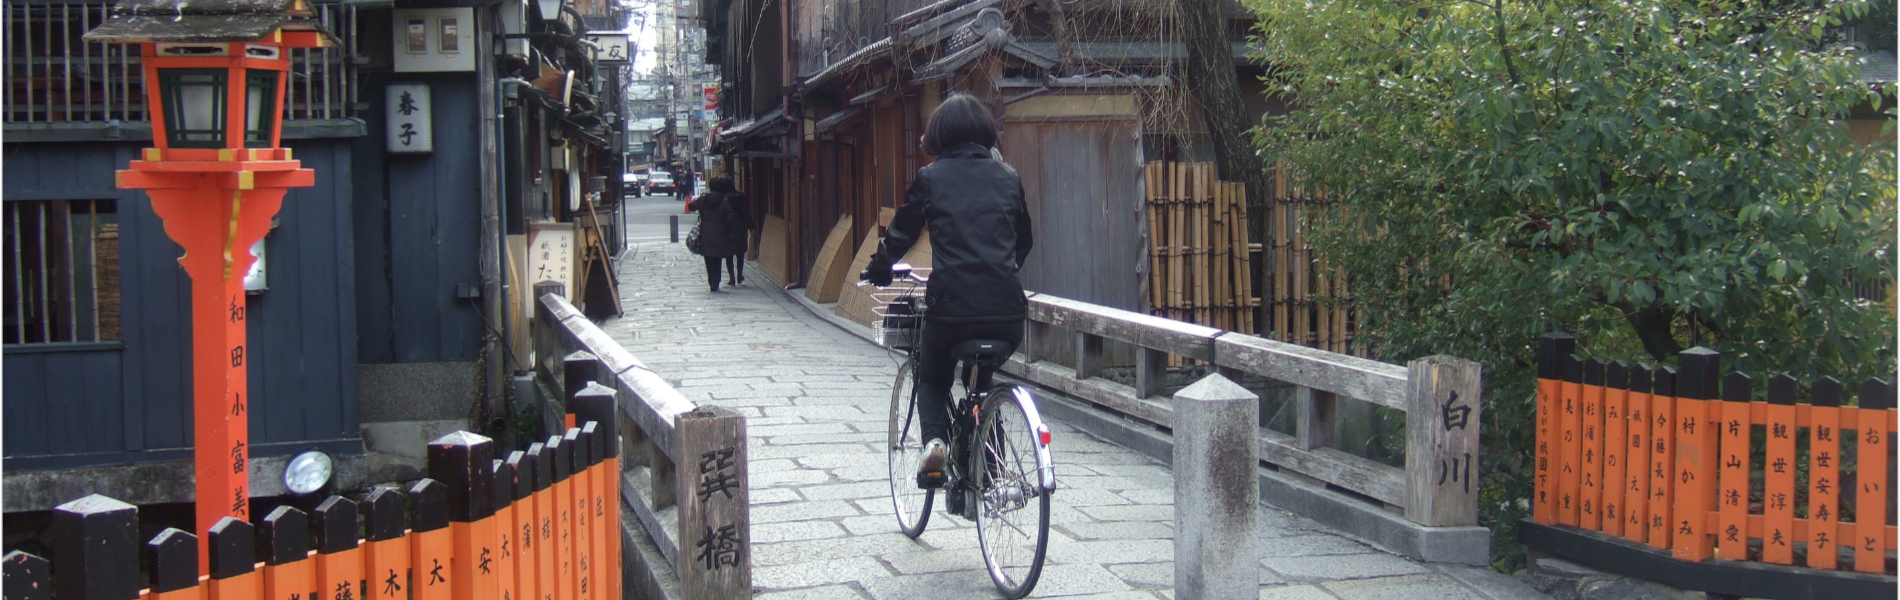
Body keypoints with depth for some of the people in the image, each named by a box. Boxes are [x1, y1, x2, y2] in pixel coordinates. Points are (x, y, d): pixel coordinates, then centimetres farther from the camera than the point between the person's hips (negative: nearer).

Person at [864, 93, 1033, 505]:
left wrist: (877, 271, 30)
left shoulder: (931, 178, 3)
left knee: (932, 379, 24)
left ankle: (935, 440, -3)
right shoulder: (1008, 178, 12)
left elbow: (900, 234, 12)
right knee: (983, 383, 25)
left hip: (951, 304, -3)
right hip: (1006, 307, 3)